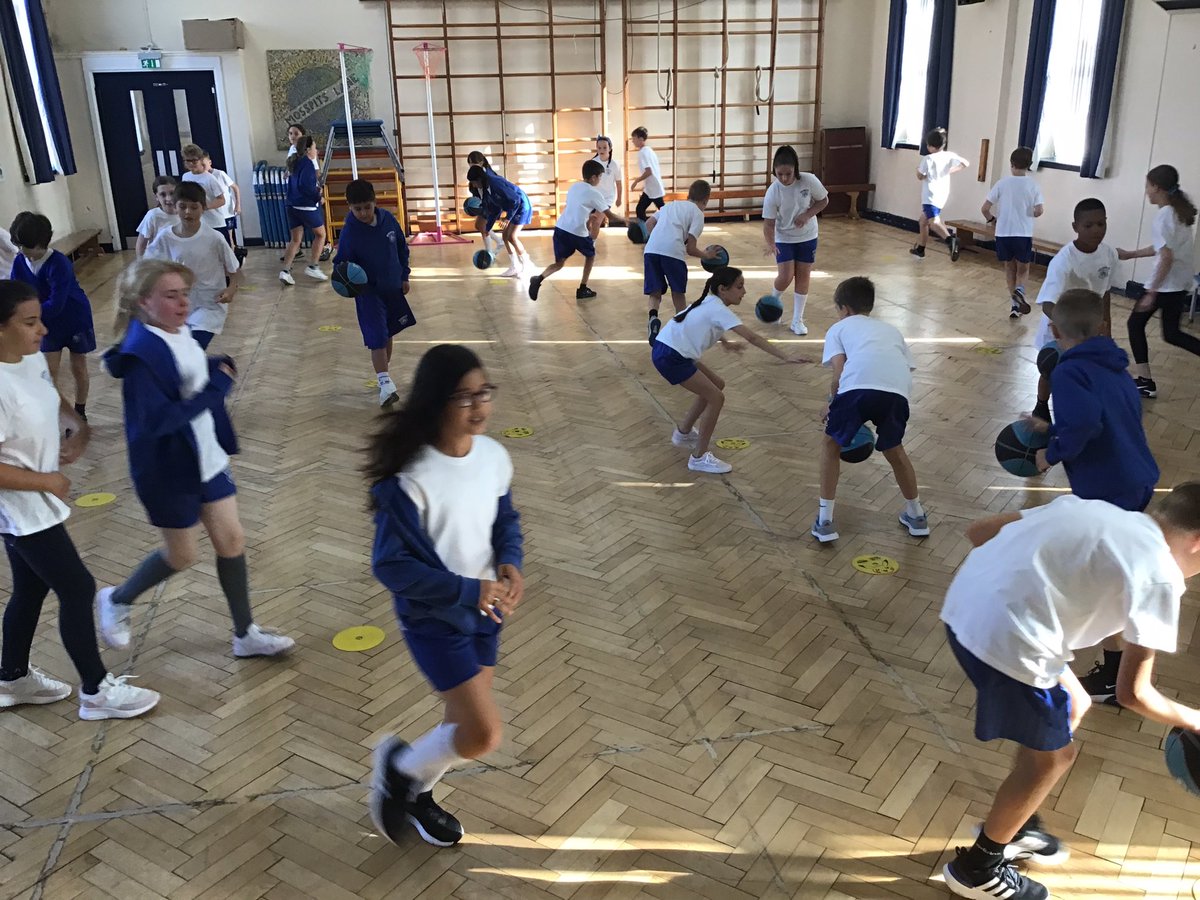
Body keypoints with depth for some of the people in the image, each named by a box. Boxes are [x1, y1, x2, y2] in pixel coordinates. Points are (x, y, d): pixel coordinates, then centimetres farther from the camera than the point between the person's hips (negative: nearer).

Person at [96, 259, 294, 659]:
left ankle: (246, 635, 25)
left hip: (208, 459, 8)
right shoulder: (140, 353, -25)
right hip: (169, 470, -8)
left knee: (232, 540, 11)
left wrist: (220, 368, -7)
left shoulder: (181, 332, 0)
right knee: (183, 555, 10)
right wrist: (217, 386, -27)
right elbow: (158, 420, -30)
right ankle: (116, 600, 38)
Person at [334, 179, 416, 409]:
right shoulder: (349, 233, -18)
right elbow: (342, 262, -11)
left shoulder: (387, 219, -6)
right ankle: (385, 384, -10)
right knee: (377, 340, -11)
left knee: (388, 336, 18)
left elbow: (402, 248, 8)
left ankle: (383, 374, 35)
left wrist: (404, 276, 10)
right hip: (368, 292, -5)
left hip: (393, 288, 5)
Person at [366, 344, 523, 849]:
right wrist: (469, 591, -25)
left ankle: (417, 793, 47)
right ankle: (399, 766, 21)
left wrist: (510, 563, -10)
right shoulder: (410, 479, -26)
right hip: (433, 618, -6)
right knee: (483, 735, -8)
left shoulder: (494, 456, -7)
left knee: (465, 720, 19)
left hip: (484, 612, 6)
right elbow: (391, 566, -21)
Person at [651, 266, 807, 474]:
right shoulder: (719, 310, -17)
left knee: (716, 385, 20)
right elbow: (752, 338, -25)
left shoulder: (710, 303, 10)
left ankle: (683, 433, 35)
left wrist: (725, 342, 39)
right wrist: (786, 357, -27)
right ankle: (699, 457, 1)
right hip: (669, 357, -10)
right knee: (716, 397, -8)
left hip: (674, 352, 10)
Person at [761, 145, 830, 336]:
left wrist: (807, 214, -22)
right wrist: (770, 244, -39)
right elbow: (768, 223, -21)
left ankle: (797, 320, 12)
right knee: (786, 276, -10)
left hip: (807, 236, 2)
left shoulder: (809, 180, -21)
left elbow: (823, 200, -5)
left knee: (803, 276, 4)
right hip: (784, 238, -2)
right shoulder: (773, 192, -24)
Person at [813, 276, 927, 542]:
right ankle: (916, 515, 42)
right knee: (894, 449, 31)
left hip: (858, 386, -3)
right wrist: (879, 414, 34)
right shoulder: (891, 329, 38)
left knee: (831, 444, 22)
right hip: (898, 390, 3)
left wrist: (832, 406, 23)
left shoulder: (839, 328, 26)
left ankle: (824, 520, 20)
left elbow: (839, 372, 9)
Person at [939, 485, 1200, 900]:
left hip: (966, 603, 8)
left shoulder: (1093, 509, 19)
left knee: (1073, 704, 28)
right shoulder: (1160, 575, -2)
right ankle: (978, 866, 34)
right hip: (1007, 636, -8)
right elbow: (1131, 692, -3)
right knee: (1051, 756, 17)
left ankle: (1015, 826, 44)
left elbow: (979, 530, 20)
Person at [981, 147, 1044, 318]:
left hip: (1003, 233, 1)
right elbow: (1039, 210, -12)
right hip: (1024, 234, -1)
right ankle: (1019, 290, -16)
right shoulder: (1033, 185, -4)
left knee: (1009, 268, 16)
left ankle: (1015, 304, 15)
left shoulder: (1002, 183, -4)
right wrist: (1030, 214, 11)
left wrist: (992, 219, 15)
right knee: (1023, 268, 16)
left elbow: (985, 209, -5)